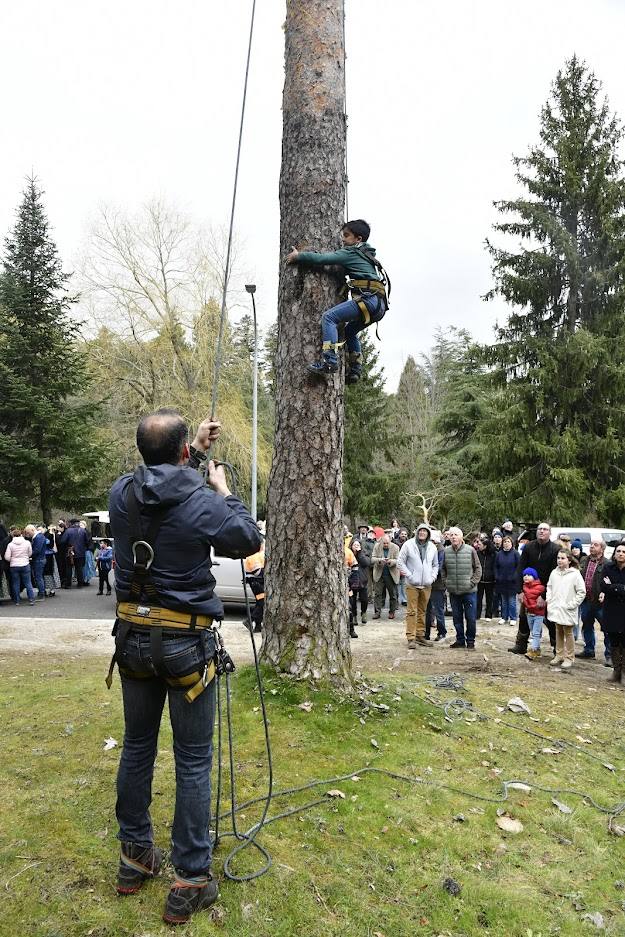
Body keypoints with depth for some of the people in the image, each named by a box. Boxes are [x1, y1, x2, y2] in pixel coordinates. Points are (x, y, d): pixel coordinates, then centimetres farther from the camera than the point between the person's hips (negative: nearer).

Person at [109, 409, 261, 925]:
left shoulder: (121, 493, -3)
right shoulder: (203, 502, -18)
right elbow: (250, 541, 0)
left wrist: (196, 453, 25)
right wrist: (223, 490, 8)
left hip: (133, 638, 5)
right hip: (185, 642, -5)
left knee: (137, 747, 20)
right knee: (193, 760, 7)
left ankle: (135, 856, 37)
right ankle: (191, 882, 17)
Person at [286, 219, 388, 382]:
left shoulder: (350, 253, 1)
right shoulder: (365, 254, 28)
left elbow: (321, 259, -3)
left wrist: (298, 256, 9)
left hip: (368, 298, -10)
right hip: (379, 304, 10)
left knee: (329, 316, -13)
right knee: (350, 331, 27)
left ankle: (330, 361, -25)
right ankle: (355, 370, 21)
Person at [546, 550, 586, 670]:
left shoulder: (575, 574, -13)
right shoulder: (554, 573, 3)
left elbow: (581, 592, -10)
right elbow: (549, 587, 17)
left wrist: (571, 605, -12)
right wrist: (549, 600, 5)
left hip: (567, 611, -5)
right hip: (555, 609, 5)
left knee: (568, 633, 5)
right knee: (558, 633, 15)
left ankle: (569, 658, 14)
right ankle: (559, 655, 25)